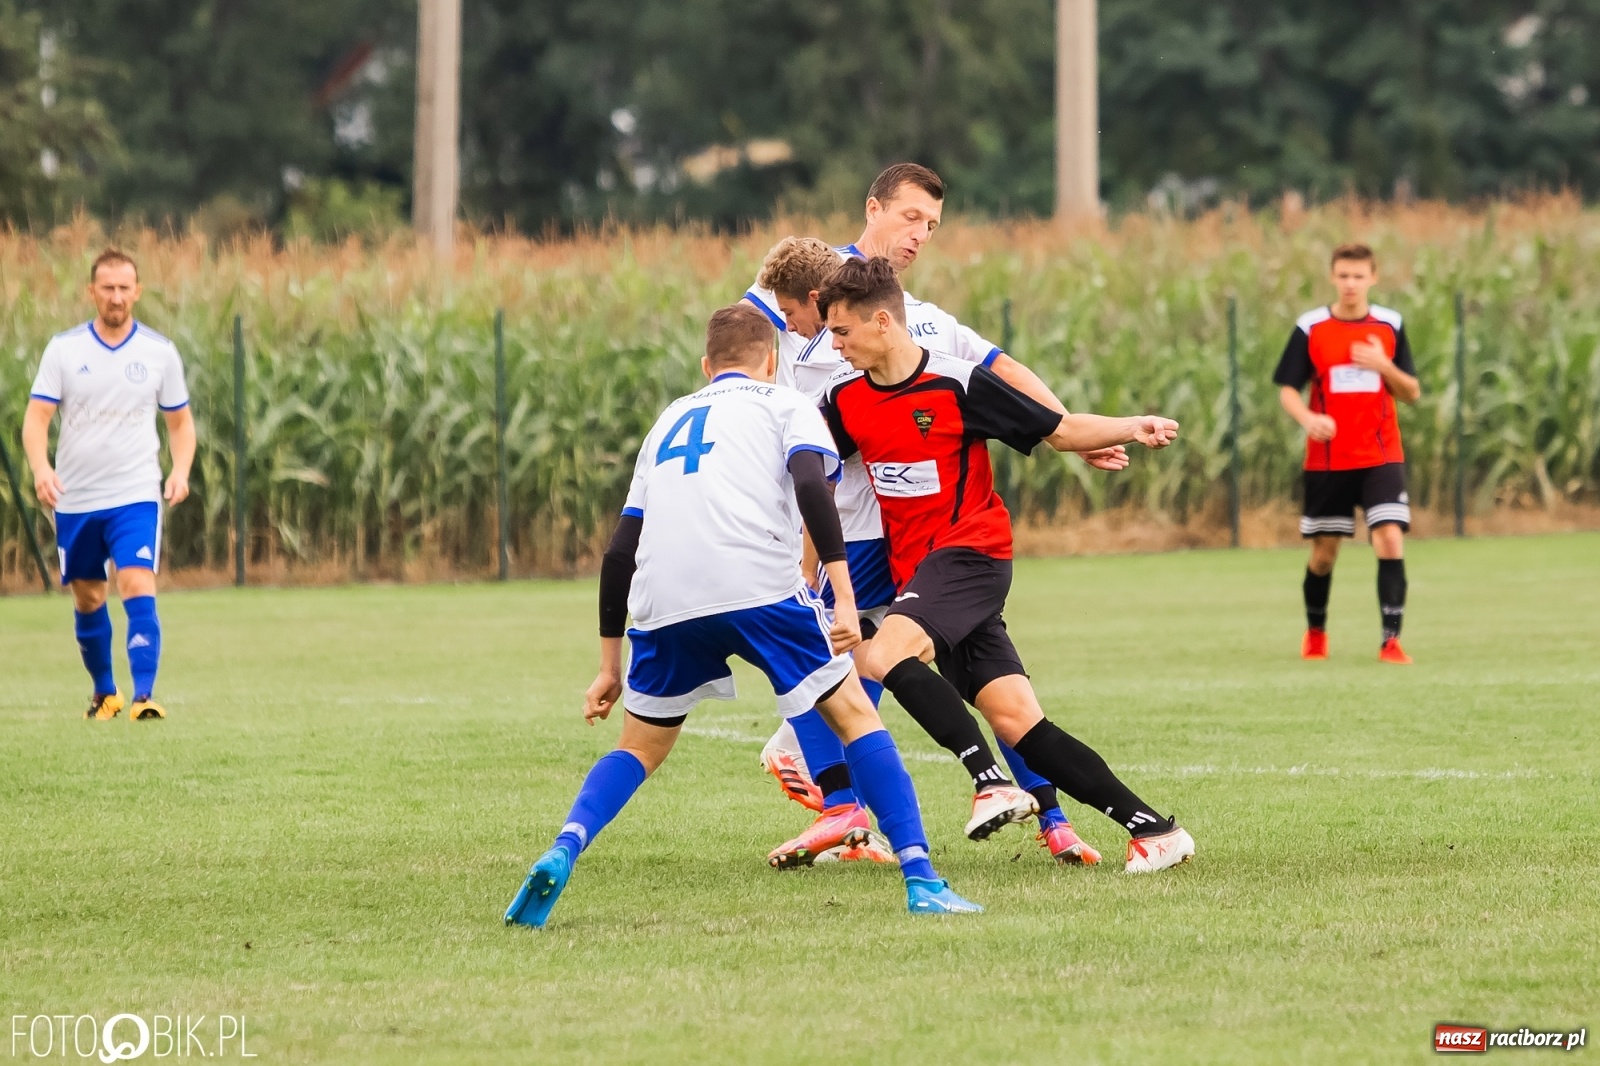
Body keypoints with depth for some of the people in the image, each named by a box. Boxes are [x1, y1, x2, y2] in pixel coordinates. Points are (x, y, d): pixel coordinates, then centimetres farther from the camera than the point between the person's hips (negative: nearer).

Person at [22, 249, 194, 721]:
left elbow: (180, 420, 10)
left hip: (136, 495, -2)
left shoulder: (160, 352, 1)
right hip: (75, 499, 2)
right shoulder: (63, 349, -1)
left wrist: (181, 471, -9)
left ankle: (144, 696, -22)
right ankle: (104, 693, 30)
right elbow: (36, 416, -5)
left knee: (138, 589, -17)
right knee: (87, 599, 11)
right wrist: (40, 467, -24)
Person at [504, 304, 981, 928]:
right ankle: (921, 881, -1)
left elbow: (620, 552, 28)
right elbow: (811, 486, -4)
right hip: (759, 589, -3)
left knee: (641, 746, 21)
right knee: (855, 714, 9)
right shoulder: (785, 406, 19)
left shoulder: (669, 421, 32)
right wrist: (843, 598, -9)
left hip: (664, 602, 4)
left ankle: (563, 851, -3)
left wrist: (610, 666, 33)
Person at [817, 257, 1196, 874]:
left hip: (971, 552, -6)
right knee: (1015, 718, -3)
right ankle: (1153, 829, -2)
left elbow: (1058, 431, -6)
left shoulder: (959, 386, -11)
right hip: (915, 568, 6)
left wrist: (1132, 428, -20)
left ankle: (991, 782, -25)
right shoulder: (844, 398, 5)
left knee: (886, 654, -30)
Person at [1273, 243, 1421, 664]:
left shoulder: (1390, 326, 3)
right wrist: (1307, 418, -22)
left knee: (1390, 539, -16)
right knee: (1324, 551, 8)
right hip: (1327, 459, 0)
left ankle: (1391, 639, -16)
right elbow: (1287, 388, -1)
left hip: (1381, 457, 0)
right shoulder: (1311, 328, -2)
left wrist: (1384, 366, -15)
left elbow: (1412, 393, 5)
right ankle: (1315, 633, 32)